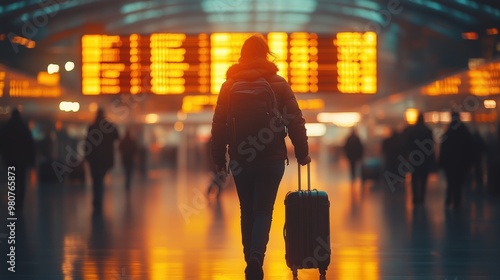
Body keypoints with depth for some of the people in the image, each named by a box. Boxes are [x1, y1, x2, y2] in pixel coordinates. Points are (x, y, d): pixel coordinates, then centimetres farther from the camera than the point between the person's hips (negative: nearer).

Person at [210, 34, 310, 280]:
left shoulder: (229, 86, 3)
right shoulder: (278, 84, -1)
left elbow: (219, 125, 3)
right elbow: (295, 122, -3)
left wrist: (218, 158, 9)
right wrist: (302, 153, 6)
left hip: (240, 160, 2)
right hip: (272, 160, -2)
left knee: (247, 212, 14)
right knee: (263, 211, 0)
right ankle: (256, 256, -22)